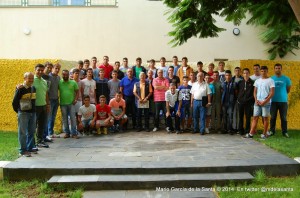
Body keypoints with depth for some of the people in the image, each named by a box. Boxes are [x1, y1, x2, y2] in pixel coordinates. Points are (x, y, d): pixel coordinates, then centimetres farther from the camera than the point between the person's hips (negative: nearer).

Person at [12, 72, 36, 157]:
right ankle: (23, 150, 5)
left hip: (32, 113, 7)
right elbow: (14, 102, -9)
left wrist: (34, 110, 15)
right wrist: (18, 111, 0)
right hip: (23, 113, -7)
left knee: (31, 132, 13)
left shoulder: (33, 88, 9)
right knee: (23, 132, -1)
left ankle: (30, 148, 24)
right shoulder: (20, 89, -12)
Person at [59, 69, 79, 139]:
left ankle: (74, 133, 8)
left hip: (71, 103, 0)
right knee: (64, 119, 8)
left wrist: (75, 99, -6)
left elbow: (77, 91, 6)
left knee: (73, 118, 0)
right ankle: (67, 133, 18)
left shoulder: (73, 83, 2)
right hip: (63, 104, 1)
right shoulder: (59, 83, 1)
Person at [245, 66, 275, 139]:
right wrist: (256, 100, -3)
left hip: (266, 102, -4)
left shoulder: (270, 81, -3)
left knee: (265, 117, 2)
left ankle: (264, 134, 10)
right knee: (255, 117, 3)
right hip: (257, 102, 4)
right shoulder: (257, 81, 12)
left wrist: (265, 102, -13)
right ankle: (251, 133, 2)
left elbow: (272, 93, -8)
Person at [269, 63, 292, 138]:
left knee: (283, 117, 3)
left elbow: (288, 89, 11)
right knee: (273, 117, 6)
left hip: (283, 101, 0)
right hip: (273, 101, 0)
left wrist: (282, 94, 8)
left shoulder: (286, 79, 2)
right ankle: (272, 131, 16)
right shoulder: (271, 79, 2)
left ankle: (285, 132, 12)